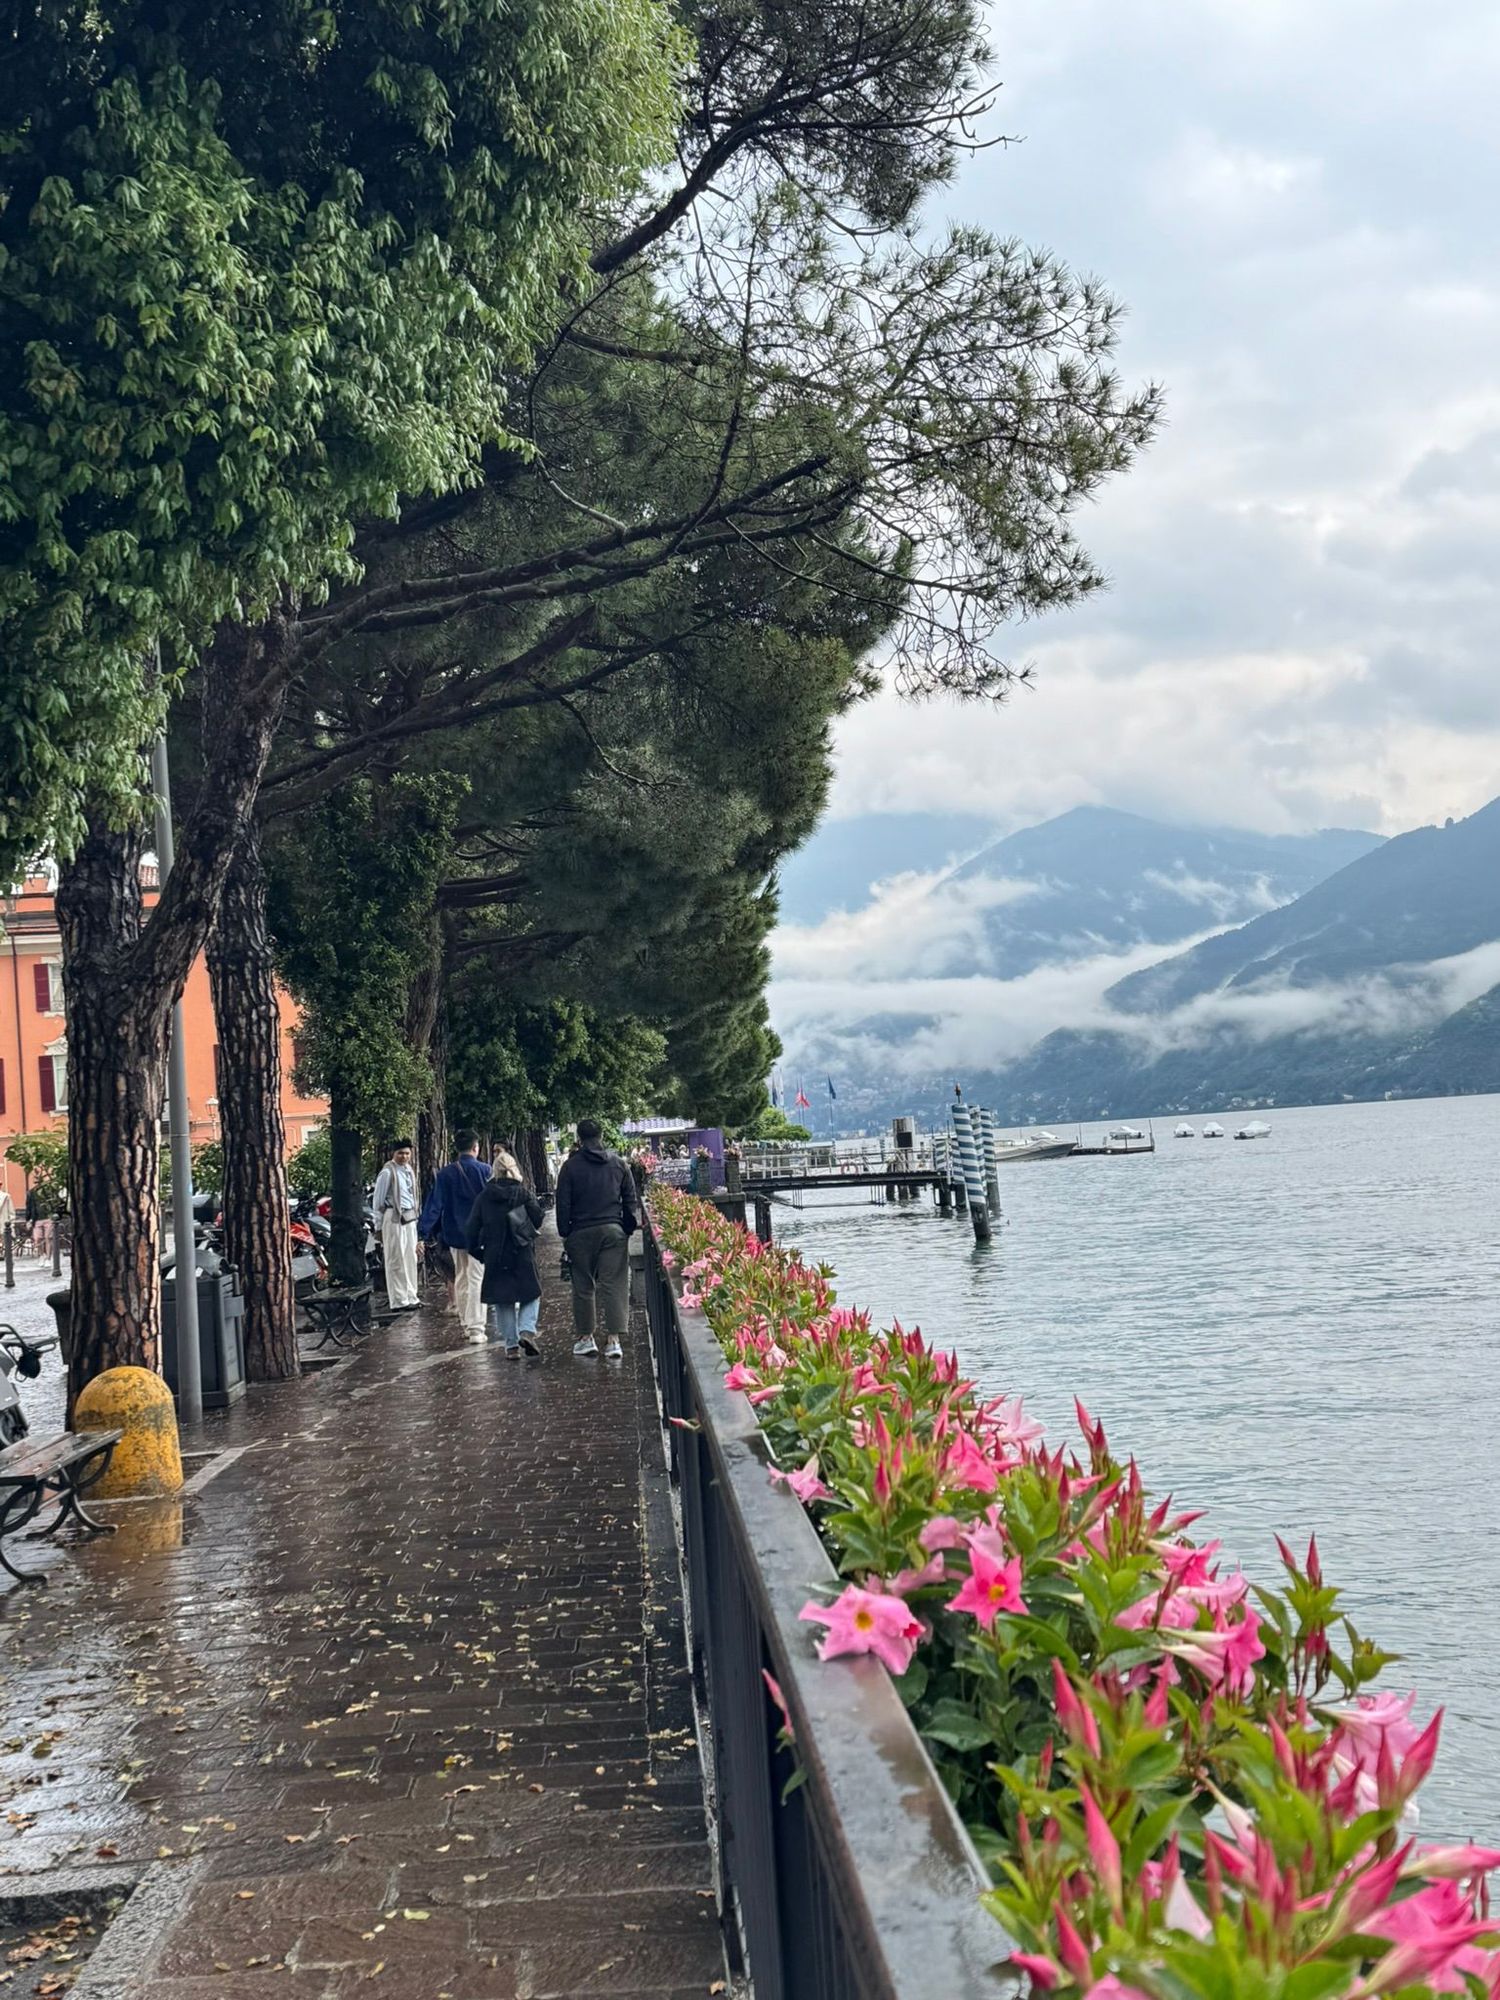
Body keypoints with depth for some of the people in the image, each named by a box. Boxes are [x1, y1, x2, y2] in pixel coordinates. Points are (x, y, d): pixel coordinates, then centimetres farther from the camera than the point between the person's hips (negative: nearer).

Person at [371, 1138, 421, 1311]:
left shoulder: (410, 1170, 13)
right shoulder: (387, 1172, -10)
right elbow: (378, 1201, -8)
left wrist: (416, 1216, 14)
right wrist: (378, 1226, -7)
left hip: (410, 1218, 8)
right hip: (393, 1219, -8)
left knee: (411, 1258, 12)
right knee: (396, 1260, -5)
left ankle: (411, 1297, 20)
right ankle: (398, 1301, -2)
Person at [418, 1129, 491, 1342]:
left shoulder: (445, 1174, -3)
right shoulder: (484, 1171, -8)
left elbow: (434, 1204, -7)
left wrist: (423, 1233, -8)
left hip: (455, 1235, 3)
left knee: (461, 1279, 17)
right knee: (476, 1279, -3)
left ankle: (465, 1323, 23)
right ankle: (475, 1328, -10)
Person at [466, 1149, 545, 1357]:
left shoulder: (485, 1197, -1)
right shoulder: (524, 1195, -5)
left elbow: (472, 1229, 0)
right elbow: (537, 1220, 1)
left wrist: (476, 1250, 12)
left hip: (495, 1256, 1)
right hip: (523, 1254, -1)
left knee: (503, 1301, 10)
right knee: (531, 1295, 10)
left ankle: (511, 1344, 8)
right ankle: (527, 1330, -12)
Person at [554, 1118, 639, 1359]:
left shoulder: (571, 1166, -3)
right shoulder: (618, 1164, 6)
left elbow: (563, 1204, -3)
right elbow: (630, 1200, 9)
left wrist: (564, 1233, 5)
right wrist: (629, 1228, 16)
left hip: (581, 1232, -2)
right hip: (613, 1231, 2)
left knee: (583, 1287, 9)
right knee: (614, 1285, -1)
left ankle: (586, 1337, 15)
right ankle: (614, 1340, -7)